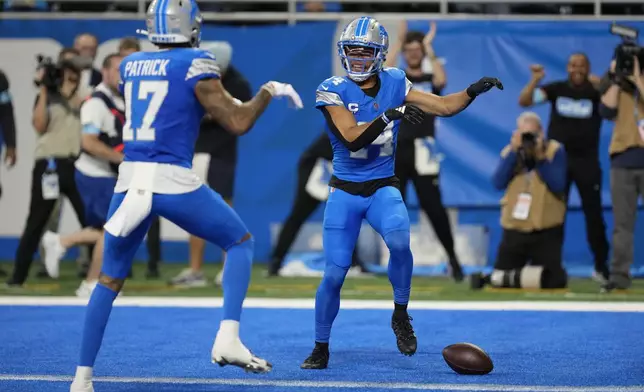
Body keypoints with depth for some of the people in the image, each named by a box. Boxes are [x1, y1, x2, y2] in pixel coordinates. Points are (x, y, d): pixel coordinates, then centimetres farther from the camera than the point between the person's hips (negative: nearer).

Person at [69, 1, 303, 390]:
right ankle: (228, 339, -1)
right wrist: (269, 91, 12)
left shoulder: (131, 65, 12)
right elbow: (238, 123, -3)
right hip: (174, 180, -5)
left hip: (130, 179, 5)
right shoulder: (196, 64, -5)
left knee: (110, 280, 16)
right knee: (240, 242, 16)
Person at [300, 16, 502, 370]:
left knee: (399, 243, -29)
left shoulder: (394, 84, 0)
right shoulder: (333, 90, -10)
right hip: (345, 192, -1)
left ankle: (400, 316, -6)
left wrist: (473, 91, -15)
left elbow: (444, 106, 2)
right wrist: (388, 116, -33)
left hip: (383, 189, 1)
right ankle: (321, 349, 13)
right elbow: (352, 139, -22)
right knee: (334, 274, -6)